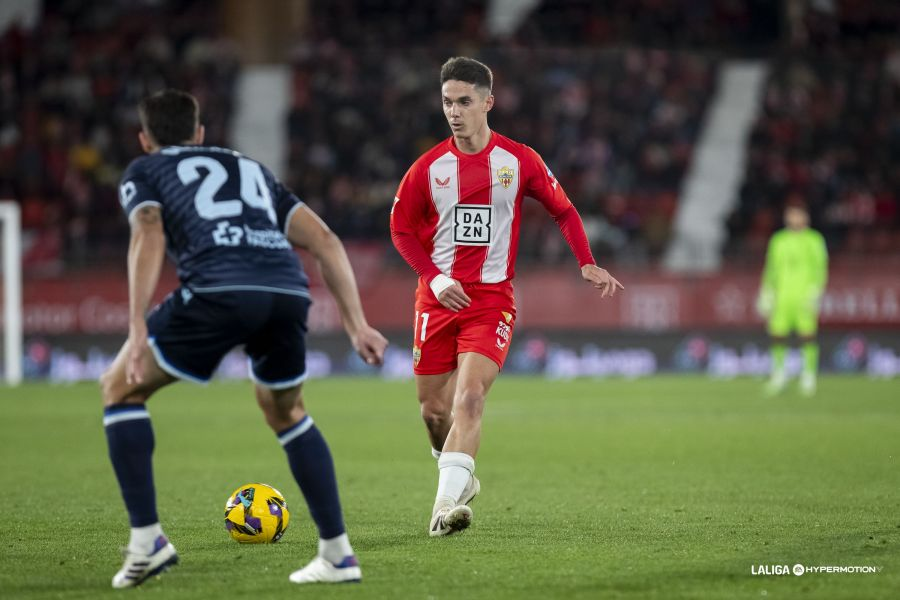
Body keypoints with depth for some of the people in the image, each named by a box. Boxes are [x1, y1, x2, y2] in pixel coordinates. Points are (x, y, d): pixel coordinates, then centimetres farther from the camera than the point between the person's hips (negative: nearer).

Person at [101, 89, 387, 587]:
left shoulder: (144, 171, 24)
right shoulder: (251, 167, 37)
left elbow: (149, 239, 2)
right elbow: (325, 241, 26)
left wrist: (137, 332, -6)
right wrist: (357, 324, 23)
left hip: (217, 289, -4)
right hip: (288, 293, 4)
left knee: (120, 389, 17)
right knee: (285, 411, 31)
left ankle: (146, 540, 6)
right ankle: (337, 554, 23)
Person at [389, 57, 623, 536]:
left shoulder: (519, 160, -1)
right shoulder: (428, 168, 0)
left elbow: (563, 211, 11)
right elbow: (401, 229, 8)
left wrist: (588, 265, -2)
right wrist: (434, 278, -7)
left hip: (491, 299, -2)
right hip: (440, 298, 2)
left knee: (469, 397, -20)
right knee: (433, 409, 6)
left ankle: (446, 505, -28)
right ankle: (458, 476, 35)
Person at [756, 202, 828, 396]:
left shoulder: (814, 240, 4)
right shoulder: (778, 240, 14)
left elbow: (821, 269, 0)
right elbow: (771, 268, 19)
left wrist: (816, 291, -11)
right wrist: (766, 293, 12)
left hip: (805, 294, -3)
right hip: (782, 296, 3)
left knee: (808, 335, -8)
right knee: (777, 334, -2)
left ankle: (809, 374, -1)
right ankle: (779, 371, 15)